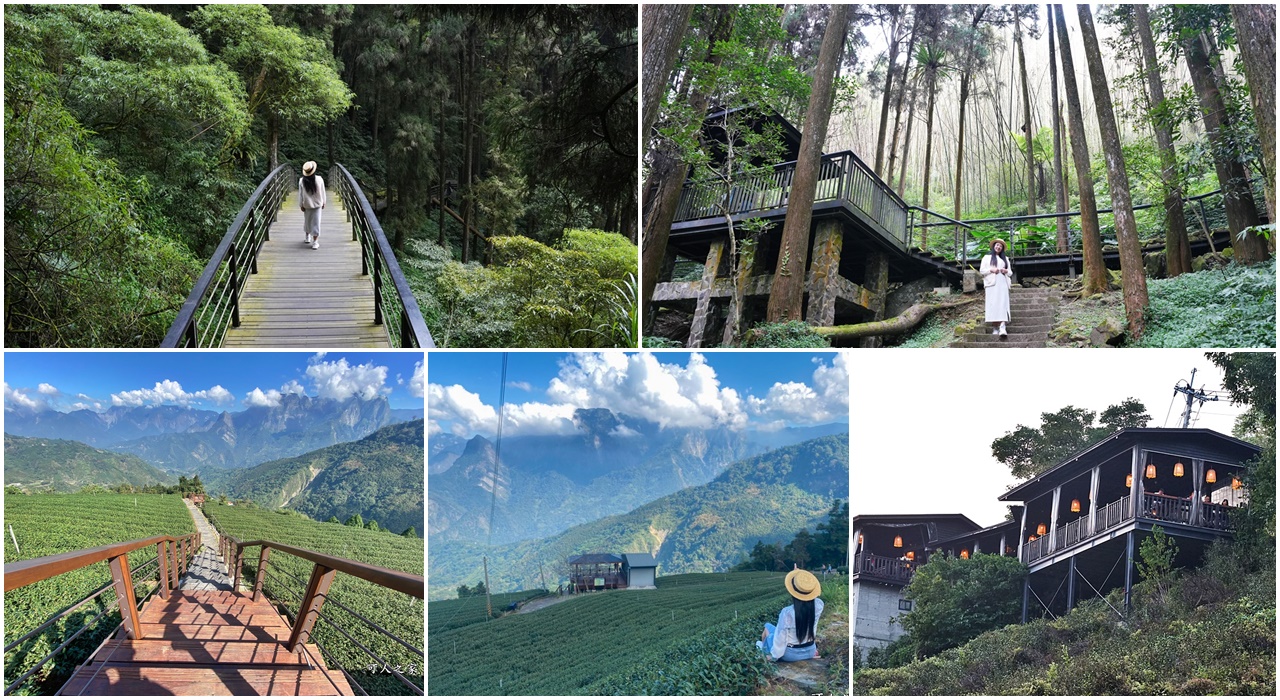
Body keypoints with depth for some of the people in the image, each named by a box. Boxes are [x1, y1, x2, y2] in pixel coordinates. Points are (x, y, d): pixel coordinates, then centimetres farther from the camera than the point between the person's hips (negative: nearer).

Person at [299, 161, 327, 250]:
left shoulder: (302, 181, -13)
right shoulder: (319, 179, -15)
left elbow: (300, 194, -6)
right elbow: (322, 192, -4)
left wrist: (301, 205, 5)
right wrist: (323, 202, 10)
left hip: (307, 205, 1)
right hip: (317, 204, -1)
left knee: (307, 220, 21)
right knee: (316, 222, 1)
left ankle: (307, 236, 39)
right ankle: (315, 241, -1)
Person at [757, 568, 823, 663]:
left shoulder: (787, 613, -33)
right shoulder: (818, 606, -22)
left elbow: (780, 639, -21)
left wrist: (774, 655, -5)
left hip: (790, 654, -4)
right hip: (810, 651, 4)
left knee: (767, 626, 22)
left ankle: (764, 646, 48)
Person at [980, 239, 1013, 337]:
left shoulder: (1005, 259, 24)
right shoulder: (987, 257, 16)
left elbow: (1010, 273, 24)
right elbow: (982, 270, 8)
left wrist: (1006, 271, 1)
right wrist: (991, 270, -9)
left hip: (1002, 283, 2)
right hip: (991, 283, -2)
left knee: (1002, 304, -13)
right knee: (993, 304, -11)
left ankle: (1002, 328, -25)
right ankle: (995, 328, -10)